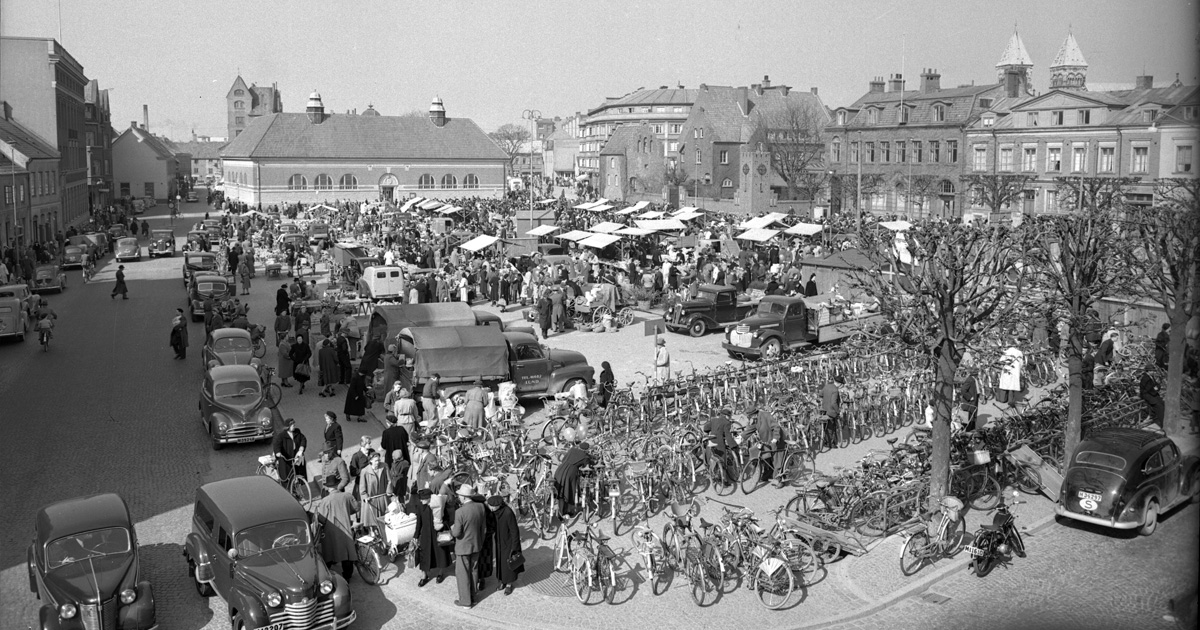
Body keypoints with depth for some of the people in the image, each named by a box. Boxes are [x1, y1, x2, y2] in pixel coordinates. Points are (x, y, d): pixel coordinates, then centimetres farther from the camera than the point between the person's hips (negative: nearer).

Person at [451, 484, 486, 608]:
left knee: (462, 574, 9)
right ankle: (472, 598, 32)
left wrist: (452, 528, -1)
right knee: (473, 571, 19)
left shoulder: (460, 512, -26)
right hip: (476, 545, 6)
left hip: (463, 547, -6)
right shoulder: (480, 507, -8)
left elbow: (456, 533, -20)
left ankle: (465, 601, 18)